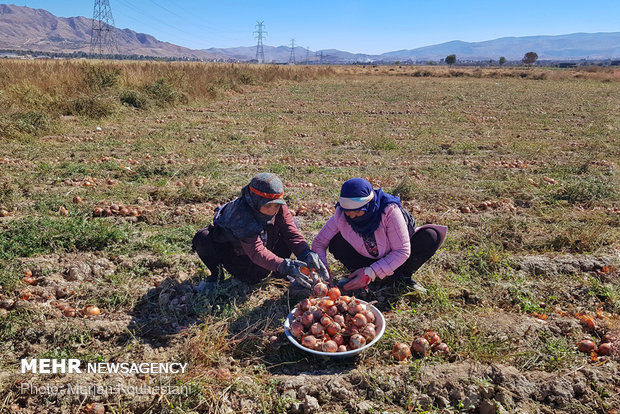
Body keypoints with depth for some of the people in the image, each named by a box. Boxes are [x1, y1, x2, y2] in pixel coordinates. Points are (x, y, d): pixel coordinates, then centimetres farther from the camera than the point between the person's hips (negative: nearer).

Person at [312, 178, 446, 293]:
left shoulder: (389, 210, -32)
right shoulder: (340, 215, -22)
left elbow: (402, 251, -29)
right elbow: (318, 242, -13)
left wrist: (370, 273, -37)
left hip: (395, 261, -2)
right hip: (369, 261, 2)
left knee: (431, 236, -29)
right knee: (336, 243, -26)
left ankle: (403, 276, -7)